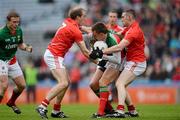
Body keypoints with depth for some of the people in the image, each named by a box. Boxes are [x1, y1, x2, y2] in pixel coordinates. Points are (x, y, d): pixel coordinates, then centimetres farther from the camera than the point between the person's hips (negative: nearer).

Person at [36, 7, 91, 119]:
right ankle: (43, 106, -25)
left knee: (66, 82, 12)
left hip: (53, 54, 10)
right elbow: (85, 52, -11)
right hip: (54, 56, -10)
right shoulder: (75, 31, -16)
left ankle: (56, 110, 12)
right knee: (63, 83, -19)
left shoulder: (67, 22, 8)